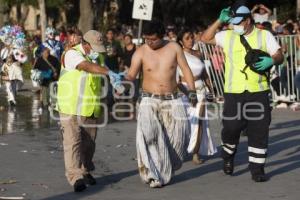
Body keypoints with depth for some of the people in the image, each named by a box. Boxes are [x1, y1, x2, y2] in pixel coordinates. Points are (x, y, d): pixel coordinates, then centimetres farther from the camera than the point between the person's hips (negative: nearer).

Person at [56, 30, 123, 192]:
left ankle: (85, 171, 28)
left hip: (90, 110, 7)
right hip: (71, 108, -7)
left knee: (88, 143, 12)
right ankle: (76, 177, -17)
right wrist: (109, 73, -46)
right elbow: (87, 66, -33)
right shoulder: (72, 54, -13)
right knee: (73, 142, -12)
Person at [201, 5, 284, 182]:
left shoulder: (264, 35, 5)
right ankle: (228, 157, 28)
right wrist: (220, 21, 3)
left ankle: (257, 169, 7)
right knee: (231, 128, -1)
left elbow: (279, 56, 2)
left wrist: (271, 60, -22)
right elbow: (206, 38, 11)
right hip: (234, 93, 1)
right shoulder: (227, 36, 8)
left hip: (258, 92, 0)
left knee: (259, 131, -1)